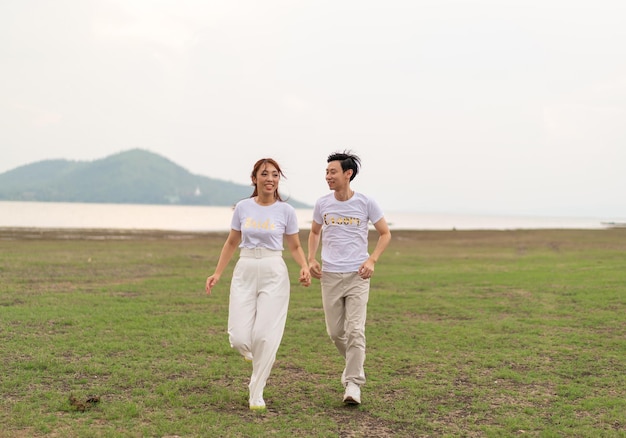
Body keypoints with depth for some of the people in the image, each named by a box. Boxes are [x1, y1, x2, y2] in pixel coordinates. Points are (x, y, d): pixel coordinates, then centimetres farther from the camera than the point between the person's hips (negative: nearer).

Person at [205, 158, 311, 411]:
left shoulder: (285, 210, 0)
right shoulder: (243, 207, 4)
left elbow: (295, 247, 9)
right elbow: (231, 243, 14)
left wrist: (305, 267, -11)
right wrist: (217, 274, 9)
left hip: (274, 274, -1)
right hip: (244, 273, 2)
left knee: (264, 336, -8)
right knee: (239, 338, -7)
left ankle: (256, 394, 8)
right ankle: (256, 354, 31)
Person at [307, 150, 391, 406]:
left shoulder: (365, 203, -5)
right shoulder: (322, 204, 3)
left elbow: (385, 234, 5)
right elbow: (314, 232, 20)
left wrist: (372, 260, -9)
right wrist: (311, 260, 5)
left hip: (357, 276, -3)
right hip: (330, 276, 3)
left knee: (355, 331, -11)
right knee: (335, 332, 7)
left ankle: (353, 384, -6)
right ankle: (355, 364, 34)